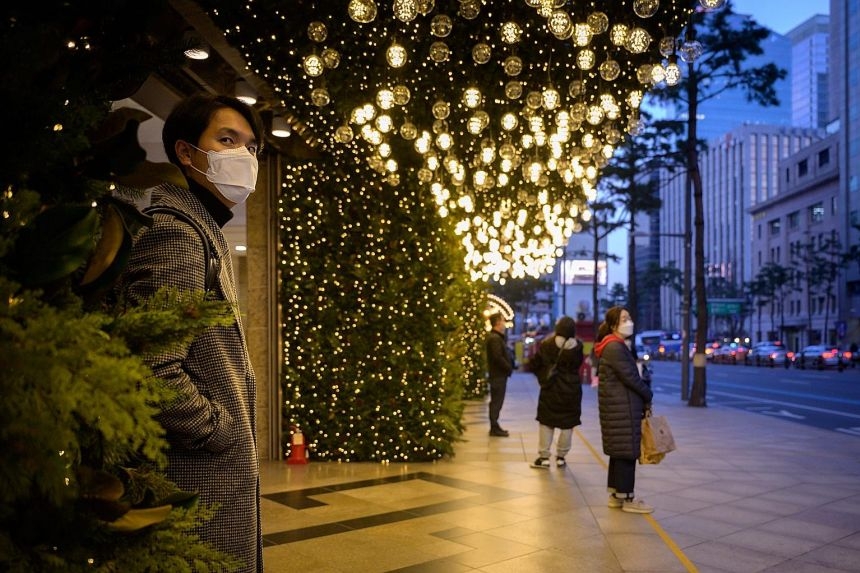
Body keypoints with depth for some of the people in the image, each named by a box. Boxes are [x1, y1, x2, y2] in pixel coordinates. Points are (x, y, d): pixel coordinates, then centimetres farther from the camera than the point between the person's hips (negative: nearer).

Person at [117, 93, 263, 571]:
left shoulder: (204, 229, 16)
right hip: (203, 476, -10)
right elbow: (153, 371, -28)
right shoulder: (174, 230, -17)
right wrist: (219, 430, -15)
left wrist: (233, 428, 15)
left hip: (224, 470, 10)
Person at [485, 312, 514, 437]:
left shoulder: (496, 336, 14)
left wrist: (509, 367, 6)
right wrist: (509, 368, -14)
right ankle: (494, 428, 2)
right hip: (498, 375, -10)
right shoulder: (495, 338, -18)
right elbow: (498, 357, -24)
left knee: (496, 402, 14)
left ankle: (495, 426, 21)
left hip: (498, 374, 10)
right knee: (497, 402, -4)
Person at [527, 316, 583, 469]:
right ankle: (561, 457, 14)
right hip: (571, 389, 0)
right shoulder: (577, 346, -10)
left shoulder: (546, 344, -9)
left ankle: (544, 457, 9)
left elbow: (535, 364, -4)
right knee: (567, 424, 10)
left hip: (550, 389, 0)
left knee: (546, 423, 10)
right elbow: (579, 364, 1)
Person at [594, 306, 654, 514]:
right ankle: (626, 498, 4)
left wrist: (643, 398, 6)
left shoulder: (618, 346, 16)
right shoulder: (615, 347, -16)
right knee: (627, 452, -3)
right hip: (621, 408, -10)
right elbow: (630, 377, -17)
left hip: (619, 406, 10)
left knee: (619, 451, 14)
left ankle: (616, 495, 22)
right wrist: (648, 396, -3)